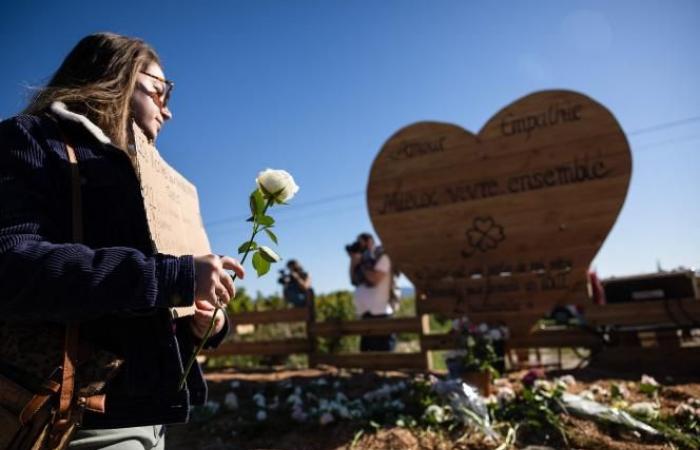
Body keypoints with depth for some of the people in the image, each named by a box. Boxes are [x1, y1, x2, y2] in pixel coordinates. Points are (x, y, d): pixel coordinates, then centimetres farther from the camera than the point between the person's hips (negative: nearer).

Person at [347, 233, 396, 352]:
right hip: (365, 314, 8)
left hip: (379, 313, -8)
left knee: (383, 353, -9)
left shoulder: (382, 258, -2)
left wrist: (360, 264, -6)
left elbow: (374, 279, -15)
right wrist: (353, 262, 7)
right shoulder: (366, 262, 19)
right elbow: (354, 281, 16)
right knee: (366, 352, 8)